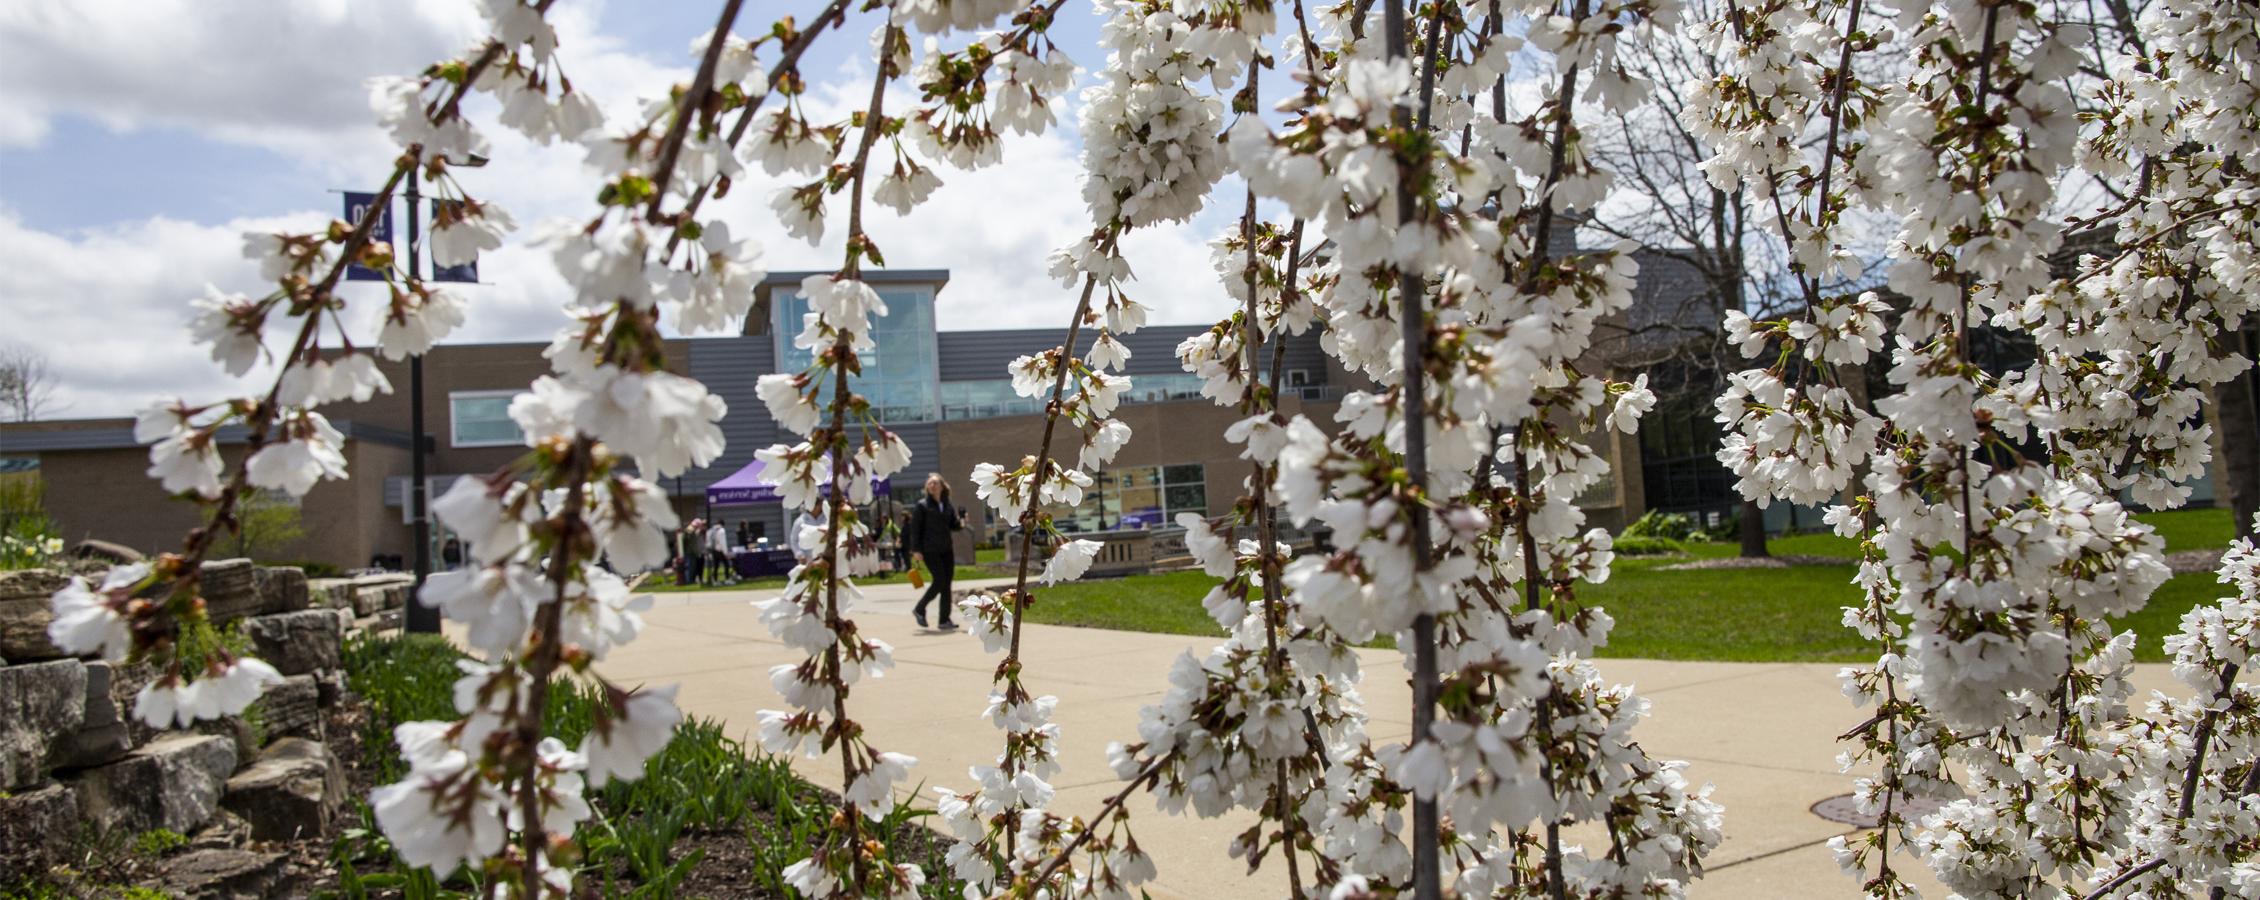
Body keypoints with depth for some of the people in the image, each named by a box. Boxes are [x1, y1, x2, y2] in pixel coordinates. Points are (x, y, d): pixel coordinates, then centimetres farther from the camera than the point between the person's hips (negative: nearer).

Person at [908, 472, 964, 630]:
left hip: (947, 549, 5)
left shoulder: (948, 505, 10)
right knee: (940, 581, -11)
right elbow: (915, 528, -6)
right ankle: (919, 609, 9)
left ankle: (945, 620, 8)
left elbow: (953, 526, 14)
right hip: (930, 550, -5)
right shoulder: (922, 505, -4)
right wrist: (916, 549, -13)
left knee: (946, 584, 3)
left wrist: (961, 521, -9)